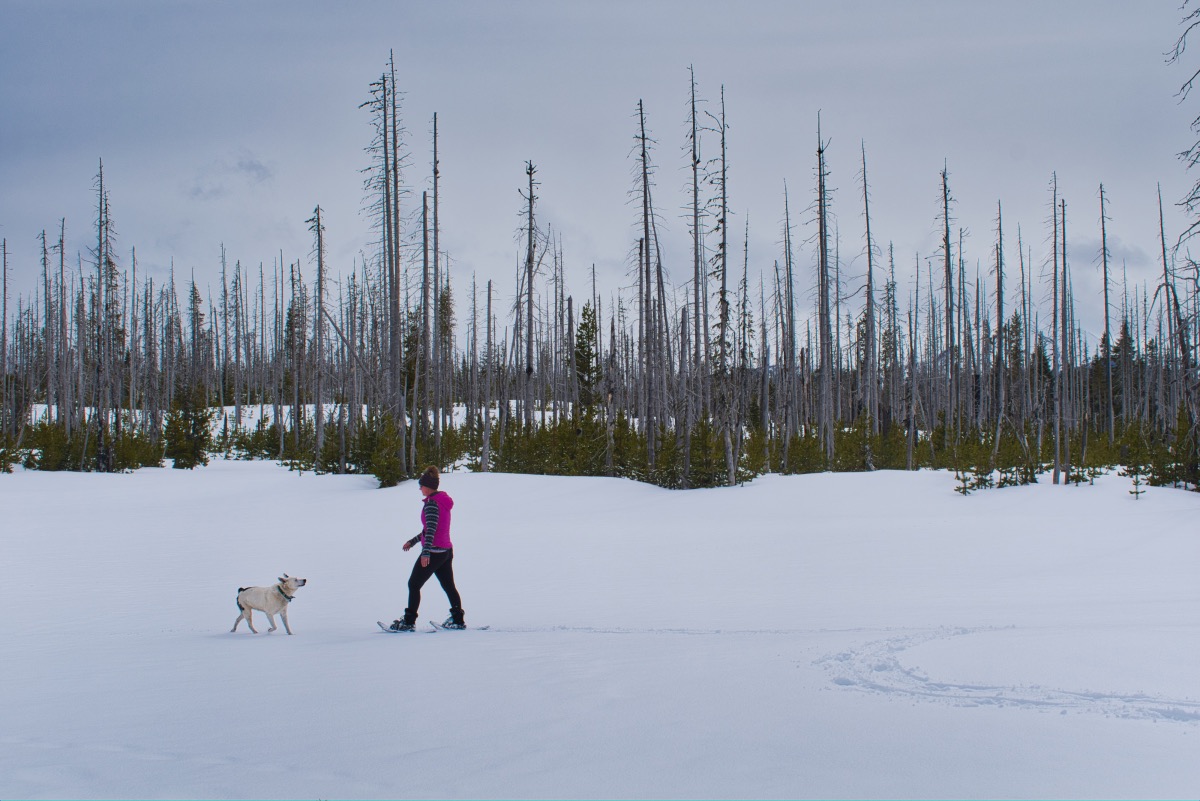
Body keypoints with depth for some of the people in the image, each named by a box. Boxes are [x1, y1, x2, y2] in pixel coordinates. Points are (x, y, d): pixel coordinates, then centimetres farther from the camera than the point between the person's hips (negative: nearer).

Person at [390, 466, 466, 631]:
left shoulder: (431, 503, -15)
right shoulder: (444, 501, 14)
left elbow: (431, 529, -25)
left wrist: (426, 552, -31)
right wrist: (413, 541, 28)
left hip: (434, 551, -9)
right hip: (447, 550, 9)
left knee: (414, 585, 0)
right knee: (449, 586, 16)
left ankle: (409, 622, 0)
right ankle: (458, 620, 18)